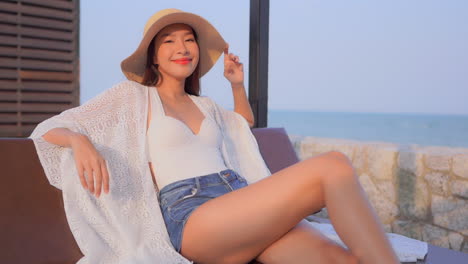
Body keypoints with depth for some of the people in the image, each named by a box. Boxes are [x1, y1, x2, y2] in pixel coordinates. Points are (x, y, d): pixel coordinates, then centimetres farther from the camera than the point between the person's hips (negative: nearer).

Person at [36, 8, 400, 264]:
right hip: (191, 215, -6)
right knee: (334, 166, -25)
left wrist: (237, 85, 29)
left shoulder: (204, 105, 26)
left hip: (244, 204, 6)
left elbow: (245, 123, 49)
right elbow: (46, 130, 7)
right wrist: (81, 141, -16)